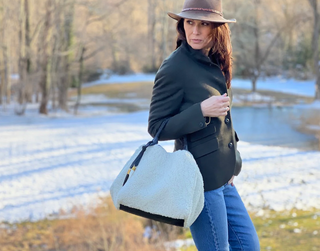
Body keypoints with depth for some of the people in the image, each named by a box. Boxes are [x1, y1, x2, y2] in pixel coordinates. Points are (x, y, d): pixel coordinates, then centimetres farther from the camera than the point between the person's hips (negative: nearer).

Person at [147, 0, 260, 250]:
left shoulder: (214, 62, 9)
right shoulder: (174, 67, -16)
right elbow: (156, 127, -13)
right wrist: (202, 111, -24)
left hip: (222, 177, 9)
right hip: (200, 178, -9)